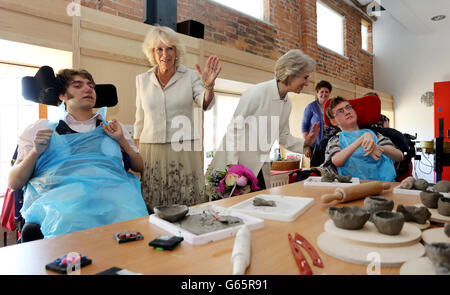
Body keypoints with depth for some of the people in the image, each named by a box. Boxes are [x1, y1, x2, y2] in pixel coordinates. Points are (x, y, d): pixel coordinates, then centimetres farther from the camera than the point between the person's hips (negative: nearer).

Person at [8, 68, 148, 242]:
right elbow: (13, 183, 18)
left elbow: (140, 167, 23)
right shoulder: (41, 128, 24)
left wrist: (121, 141, 9)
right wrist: (36, 152, 1)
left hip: (110, 187, 1)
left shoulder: (111, 126, 29)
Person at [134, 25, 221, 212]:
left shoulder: (190, 76, 2)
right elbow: (140, 121, 15)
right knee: (153, 212, 3)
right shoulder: (142, 80, 10)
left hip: (184, 152, -2)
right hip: (152, 152, 2)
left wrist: (209, 86, -32)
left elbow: (205, 105, -12)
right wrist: (136, 154, 14)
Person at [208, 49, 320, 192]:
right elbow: (234, 128, -16)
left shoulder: (287, 104, 7)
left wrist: (305, 143, -2)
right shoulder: (257, 93, -16)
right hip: (235, 164, -7)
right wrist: (232, 165, -18)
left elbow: (283, 136, 16)